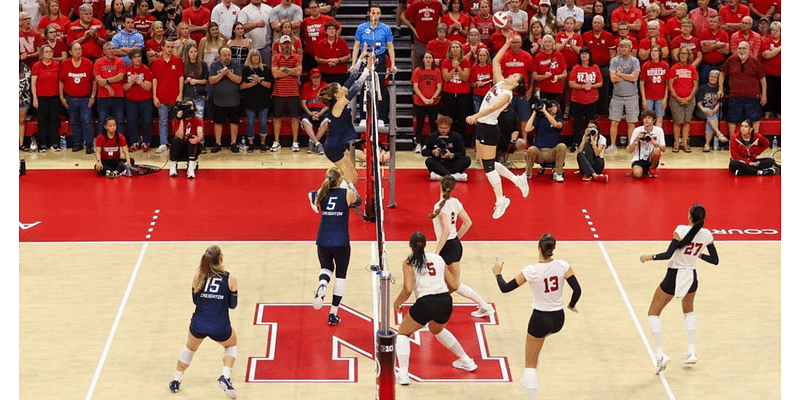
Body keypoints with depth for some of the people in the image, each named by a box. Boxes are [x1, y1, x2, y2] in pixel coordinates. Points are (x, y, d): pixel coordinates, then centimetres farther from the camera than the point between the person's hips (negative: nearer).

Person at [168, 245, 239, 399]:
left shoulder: (198, 276, -2)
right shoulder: (230, 279, -7)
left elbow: (195, 300, 10)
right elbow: (233, 305, 2)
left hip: (198, 325, 2)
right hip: (220, 328, -2)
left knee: (190, 347, 34)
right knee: (231, 345, 31)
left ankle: (176, 381, 41)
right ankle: (225, 377, 8)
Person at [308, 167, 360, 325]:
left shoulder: (321, 194, -1)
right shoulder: (348, 193, -6)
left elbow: (311, 195, 23)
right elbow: (358, 201, 17)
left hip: (323, 241, 2)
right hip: (341, 242, -2)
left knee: (326, 268, 27)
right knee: (341, 275, 15)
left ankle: (322, 286, -10)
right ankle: (333, 314, 13)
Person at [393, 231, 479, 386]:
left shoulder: (409, 262, 3)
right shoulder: (438, 258, 16)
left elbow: (408, 289, -9)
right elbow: (454, 285, 15)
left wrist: (397, 303, 9)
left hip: (425, 303, -5)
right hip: (446, 302, 5)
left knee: (403, 333, 19)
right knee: (437, 330, 37)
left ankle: (403, 374, 0)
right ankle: (466, 361, 42)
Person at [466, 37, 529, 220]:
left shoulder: (507, 95, -16)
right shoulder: (500, 83, 8)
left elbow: (493, 107, -32)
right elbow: (495, 61, 17)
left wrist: (476, 116, -45)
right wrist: (507, 44, 14)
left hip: (489, 129, -9)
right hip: (481, 125, 9)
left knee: (488, 165, -5)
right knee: (486, 163, 14)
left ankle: (500, 201, 4)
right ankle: (517, 179, 25)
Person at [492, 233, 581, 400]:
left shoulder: (531, 271, -18)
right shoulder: (563, 265, -12)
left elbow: (505, 288, -11)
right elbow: (577, 290, -13)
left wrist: (498, 274, 9)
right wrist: (571, 305, 8)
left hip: (540, 319, -5)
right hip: (558, 319, 5)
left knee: (530, 364, 10)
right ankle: (529, 379, 45)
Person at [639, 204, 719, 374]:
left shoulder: (681, 230, -19)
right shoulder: (707, 234, -4)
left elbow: (668, 254, -24)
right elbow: (715, 260, 4)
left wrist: (649, 257, -10)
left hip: (674, 277, -5)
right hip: (691, 276, 5)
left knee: (653, 313, 8)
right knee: (689, 311, 32)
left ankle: (660, 354, -7)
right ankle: (692, 352, 25)